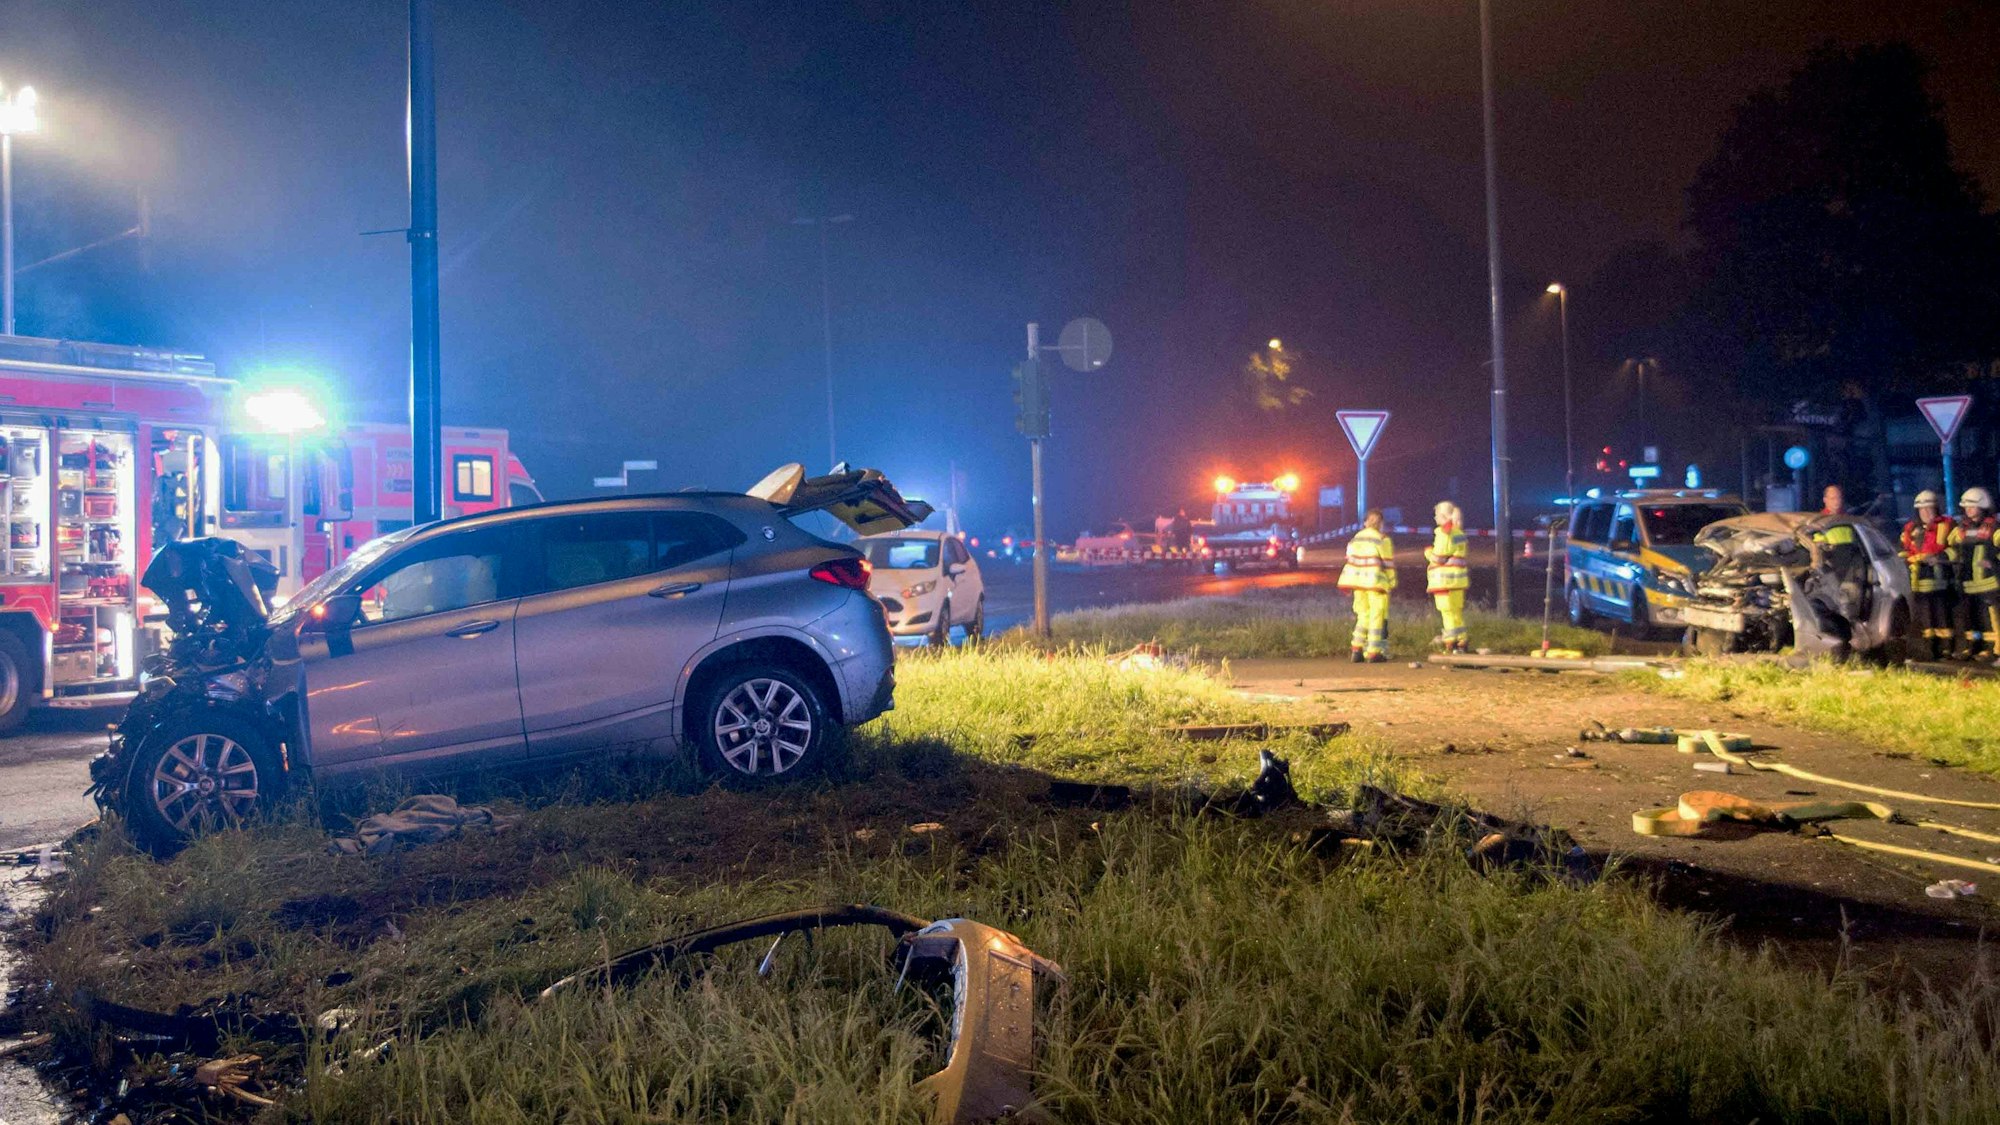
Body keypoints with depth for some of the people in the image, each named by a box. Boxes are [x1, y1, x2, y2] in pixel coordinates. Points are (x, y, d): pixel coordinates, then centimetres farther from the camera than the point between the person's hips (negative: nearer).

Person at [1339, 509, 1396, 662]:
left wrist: (1347, 584, 14)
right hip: (1376, 582, -5)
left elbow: (1350, 561, 11)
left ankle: (1357, 647, 9)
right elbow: (1388, 563, -5)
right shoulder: (1382, 540, -8)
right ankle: (1373, 652, 0)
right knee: (1377, 616, 1)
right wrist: (1392, 582, 6)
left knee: (1363, 614, 15)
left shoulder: (1355, 539, 9)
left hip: (1358, 582, 6)